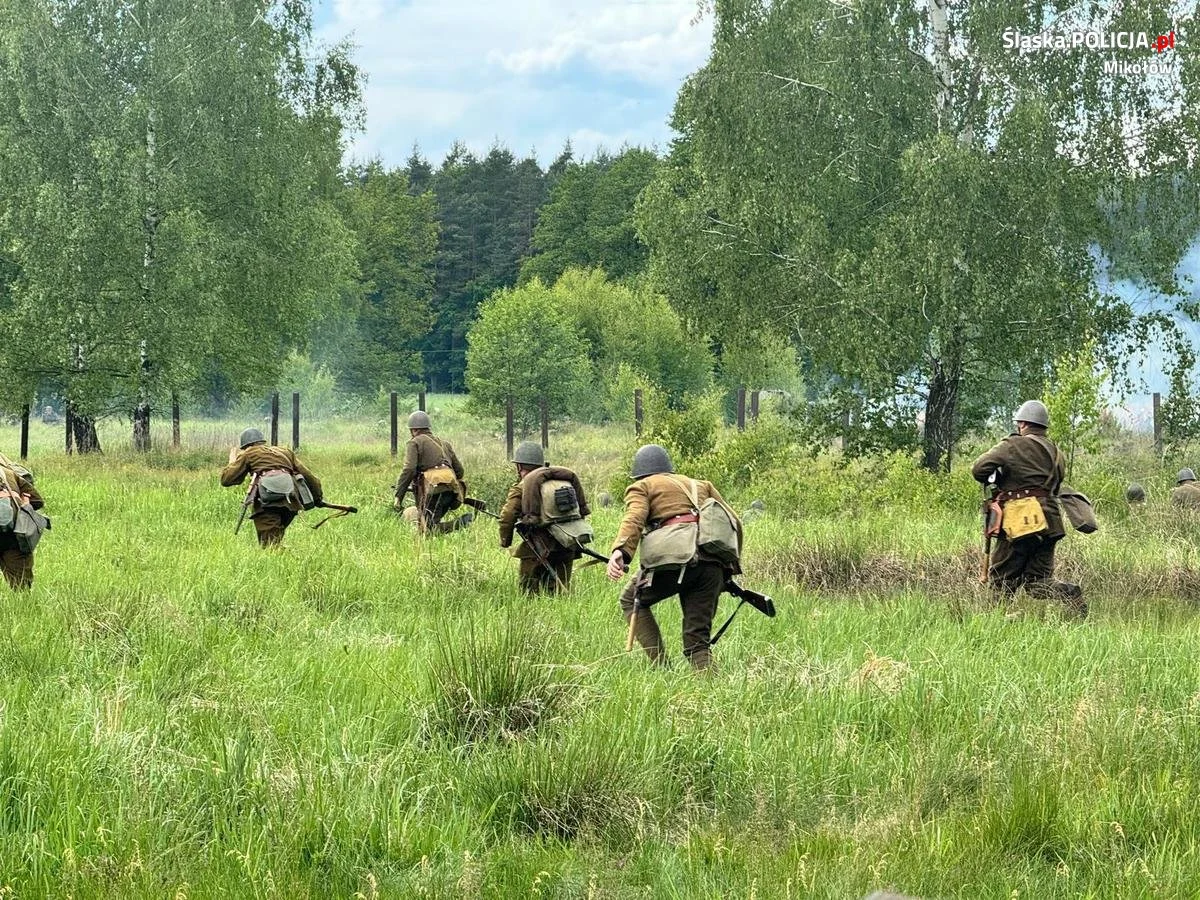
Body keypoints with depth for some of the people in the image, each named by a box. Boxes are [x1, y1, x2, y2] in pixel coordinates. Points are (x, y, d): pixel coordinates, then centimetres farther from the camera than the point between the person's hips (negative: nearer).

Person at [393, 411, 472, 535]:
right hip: (452, 490, 7)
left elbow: (409, 470, -7)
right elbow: (459, 470, 26)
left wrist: (398, 496, -3)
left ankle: (462, 522, -28)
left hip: (435, 490, -7)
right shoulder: (444, 443, 29)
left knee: (429, 528, -10)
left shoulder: (414, 443, 8)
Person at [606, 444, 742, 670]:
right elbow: (734, 523, 24)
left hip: (676, 557, -5)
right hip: (713, 564, 5)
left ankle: (661, 666, 7)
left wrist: (620, 551, -22)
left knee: (631, 600, 20)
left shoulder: (642, 487, 16)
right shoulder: (701, 486, 32)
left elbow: (634, 519, -6)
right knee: (698, 638, 10)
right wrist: (729, 566, 31)